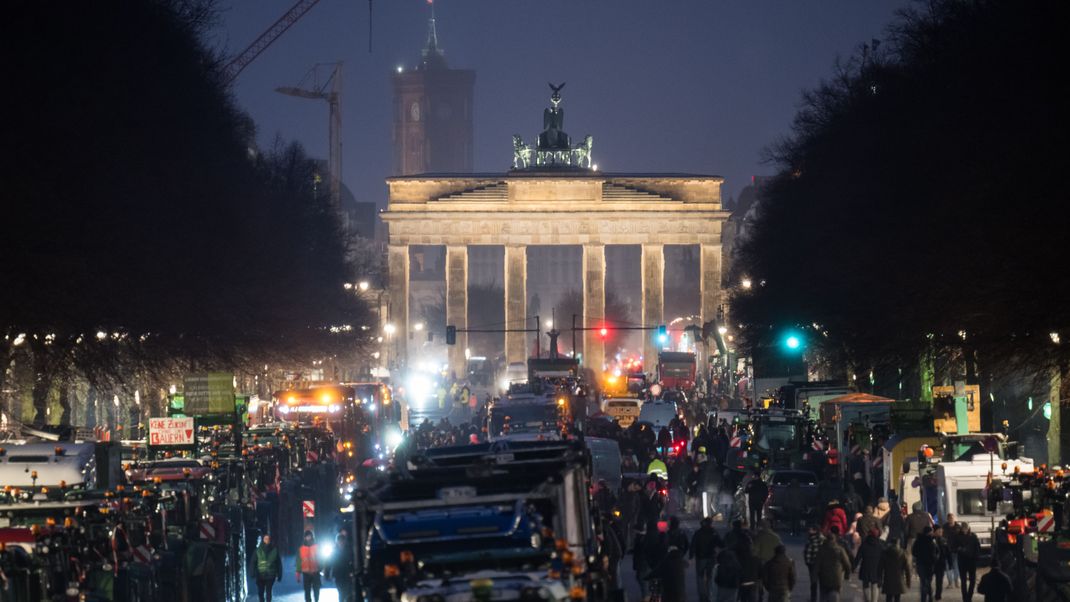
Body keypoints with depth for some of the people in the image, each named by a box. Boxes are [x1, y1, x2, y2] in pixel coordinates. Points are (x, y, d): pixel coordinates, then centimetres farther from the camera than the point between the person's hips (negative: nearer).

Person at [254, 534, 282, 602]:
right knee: (260, 592, 3)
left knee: (268, 592, -4)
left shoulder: (274, 550, 1)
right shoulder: (258, 550, 0)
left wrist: (279, 575, 3)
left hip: (270, 575, -1)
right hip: (260, 575, 1)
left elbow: (279, 563, 6)